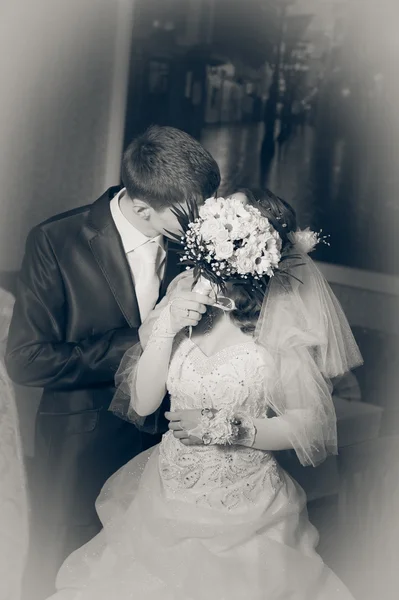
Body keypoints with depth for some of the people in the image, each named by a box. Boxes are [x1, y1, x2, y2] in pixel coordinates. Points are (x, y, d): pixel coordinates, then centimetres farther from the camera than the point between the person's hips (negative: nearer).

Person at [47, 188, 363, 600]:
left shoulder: (281, 326, -18)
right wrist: (168, 327, -21)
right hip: (167, 496, 4)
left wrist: (225, 428, -18)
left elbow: (312, 425, -11)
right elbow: (143, 403, -9)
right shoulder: (184, 296, -9)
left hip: (243, 512, -3)